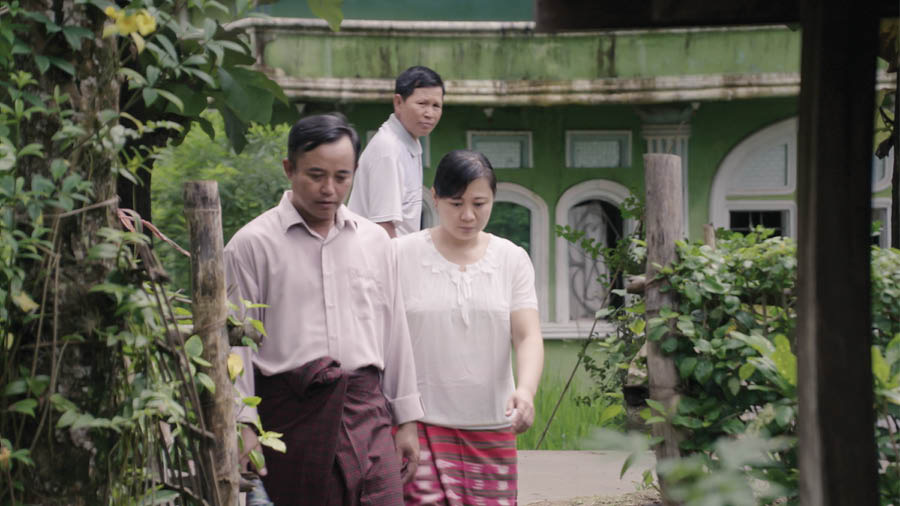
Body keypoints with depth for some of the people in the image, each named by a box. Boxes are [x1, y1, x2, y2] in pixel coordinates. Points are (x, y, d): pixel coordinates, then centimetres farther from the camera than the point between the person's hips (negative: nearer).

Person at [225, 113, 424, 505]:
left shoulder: (375, 241, 14)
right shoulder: (252, 244, 0)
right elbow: (237, 341, -2)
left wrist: (406, 420, 15)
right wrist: (242, 425, -9)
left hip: (367, 412, 3)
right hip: (291, 412, -3)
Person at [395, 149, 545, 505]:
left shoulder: (512, 259, 6)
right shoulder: (402, 256, 0)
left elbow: (528, 336, -3)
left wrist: (526, 390, -23)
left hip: (492, 426, 3)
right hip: (422, 424, -3)